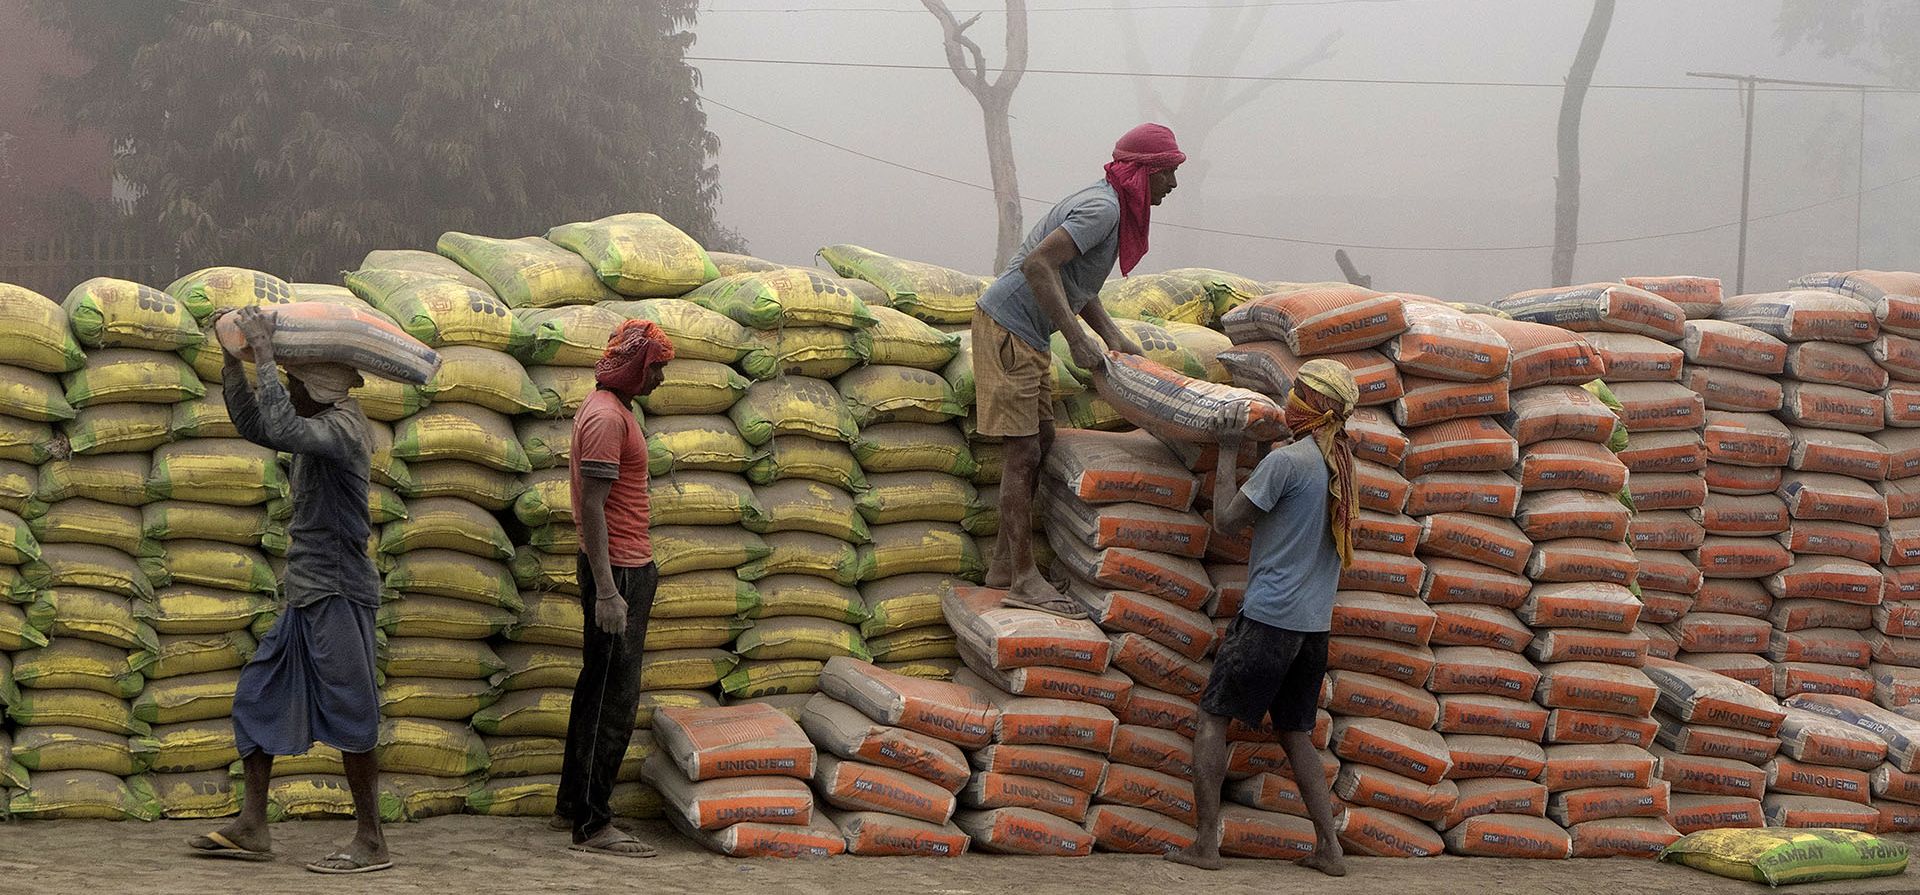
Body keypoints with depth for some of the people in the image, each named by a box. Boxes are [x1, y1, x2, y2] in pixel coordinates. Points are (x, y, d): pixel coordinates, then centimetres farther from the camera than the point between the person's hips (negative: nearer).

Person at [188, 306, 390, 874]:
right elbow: (255, 427, 24)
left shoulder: (339, 428, -17)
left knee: (348, 713, -7)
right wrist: (234, 359, 15)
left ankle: (371, 842, -2)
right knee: (258, 698, 12)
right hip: (306, 593, 10)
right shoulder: (323, 424, 12)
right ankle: (251, 829, 17)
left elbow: (282, 429, -34)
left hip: (338, 594, -10)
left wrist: (264, 355, -25)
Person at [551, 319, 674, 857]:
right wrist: (606, 590, -26)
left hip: (628, 566, 11)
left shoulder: (614, 410, 17)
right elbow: (592, 506, -22)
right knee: (614, 697, -9)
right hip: (617, 570, -11)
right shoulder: (605, 417, -16)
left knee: (598, 689, 15)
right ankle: (592, 824, -8)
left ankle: (572, 806, 23)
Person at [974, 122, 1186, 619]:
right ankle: (1023, 578, -6)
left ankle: (1004, 565, 18)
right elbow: (1038, 265, -30)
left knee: (1040, 444, 12)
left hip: (1029, 336, 11)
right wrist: (1078, 339, -29)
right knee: (1024, 452, -9)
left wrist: (1113, 336, 6)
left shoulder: (1114, 208, 13)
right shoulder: (1101, 208, -20)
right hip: (1007, 329, -11)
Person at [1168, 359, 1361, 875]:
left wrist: (1226, 460, 3)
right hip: (1316, 622, 7)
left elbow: (1227, 523, -8)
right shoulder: (1340, 467, 11)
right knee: (1295, 730, 14)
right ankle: (1328, 848, 6)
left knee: (1214, 716, 1)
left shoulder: (1286, 461, -13)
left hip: (1269, 616, -7)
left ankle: (1206, 843, -4)